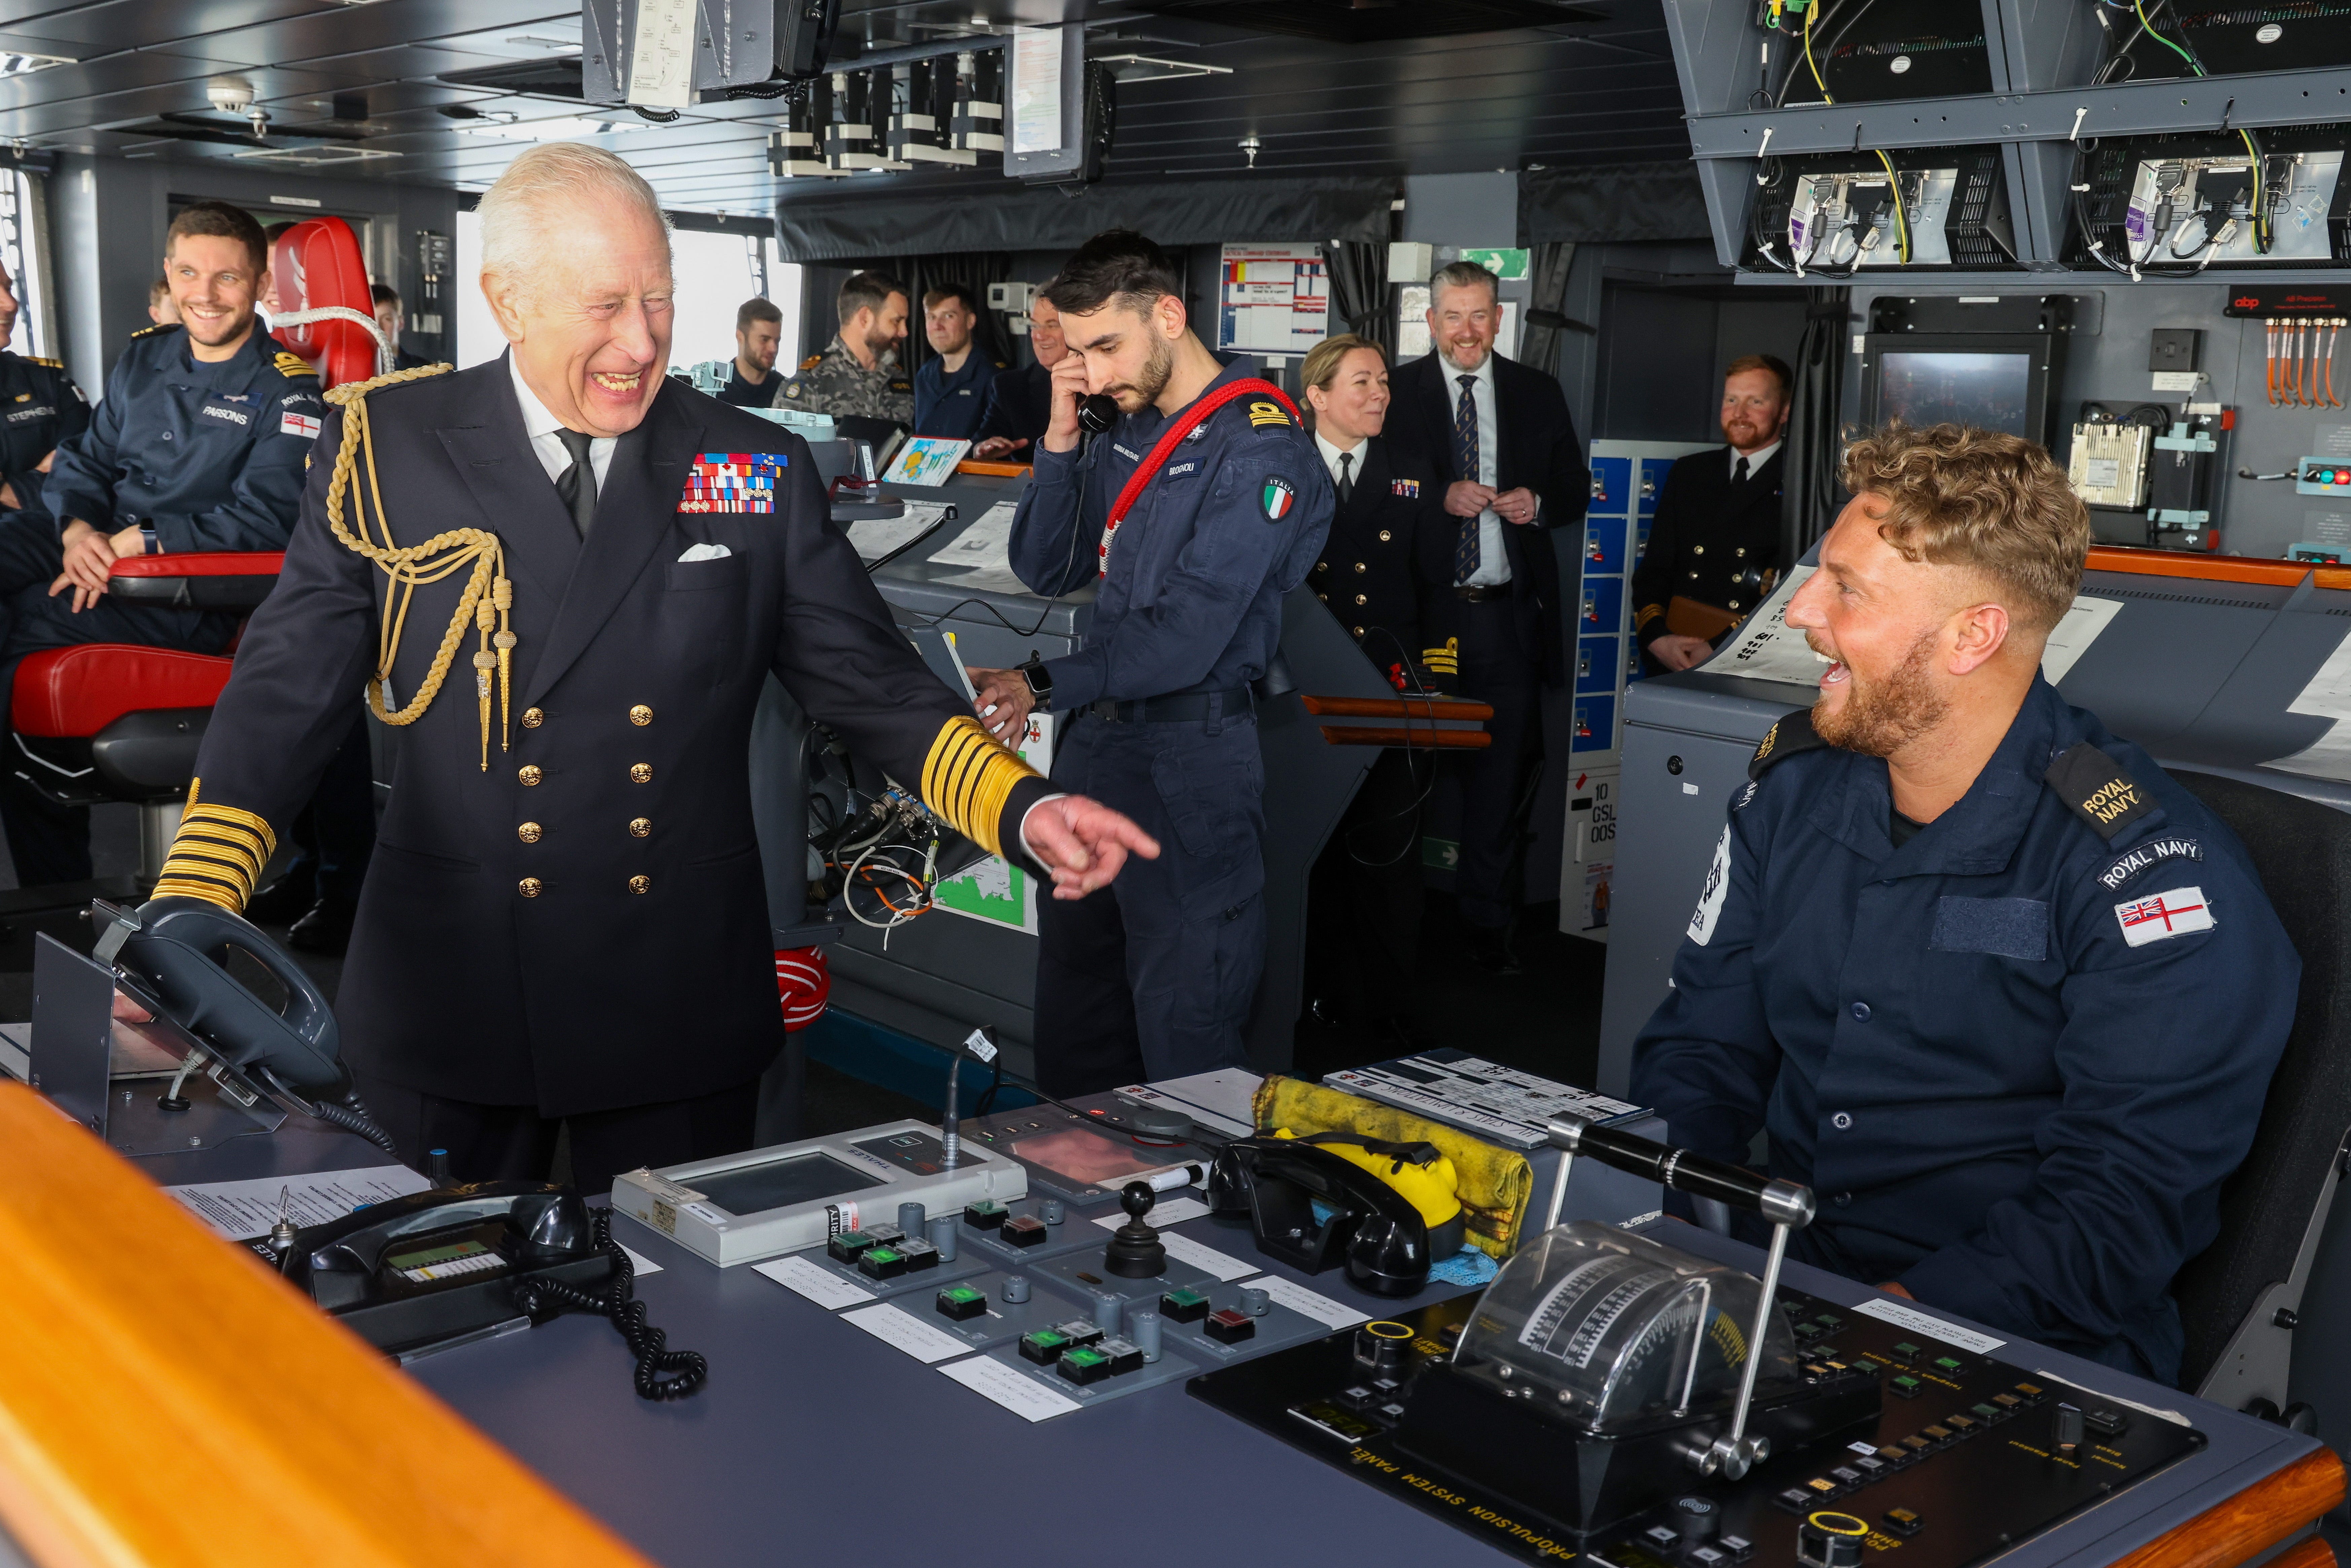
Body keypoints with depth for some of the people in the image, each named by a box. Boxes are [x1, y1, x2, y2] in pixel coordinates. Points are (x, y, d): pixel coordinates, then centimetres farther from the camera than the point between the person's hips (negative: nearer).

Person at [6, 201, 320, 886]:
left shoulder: (285, 390, -5)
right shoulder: (144, 357, 15)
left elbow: (263, 519, -14)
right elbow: (83, 458, 15)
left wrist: (135, 543, -19)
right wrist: (78, 529, -8)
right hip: (98, 548, 7)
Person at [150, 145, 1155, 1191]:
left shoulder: (760, 474, 0)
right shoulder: (386, 450, -3)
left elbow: (869, 681, 2)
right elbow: (286, 692, -4)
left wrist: (1023, 811, -14)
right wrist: (187, 915, -16)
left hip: (680, 1013, 1)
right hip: (446, 1004, 0)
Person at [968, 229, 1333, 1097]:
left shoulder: (1260, 449, -13)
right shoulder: (1124, 438, 12)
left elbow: (1188, 638, -20)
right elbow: (1045, 569, 12)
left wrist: (1043, 685, -21)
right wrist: (1060, 438, 1)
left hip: (1189, 764, -8)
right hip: (1096, 740, 8)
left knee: (1183, 1035, 0)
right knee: (1072, 1022, 17)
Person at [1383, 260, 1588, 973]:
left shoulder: (1538, 394, 10)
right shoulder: (1397, 393, 2)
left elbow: (1576, 489, 13)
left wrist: (1539, 504, -8)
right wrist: (1442, 498, -17)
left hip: (1508, 614, 2)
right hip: (1423, 611, -2)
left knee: (1503, 769, 5)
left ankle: (1488, 921, 16)